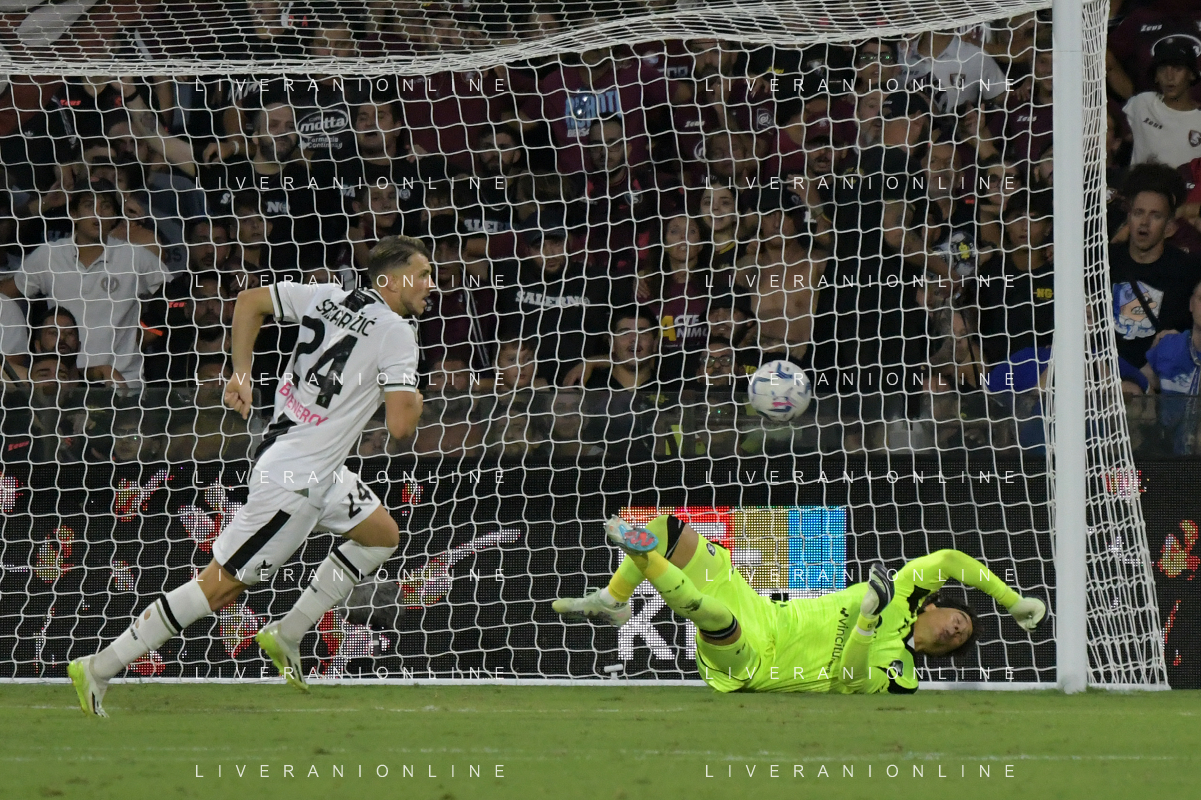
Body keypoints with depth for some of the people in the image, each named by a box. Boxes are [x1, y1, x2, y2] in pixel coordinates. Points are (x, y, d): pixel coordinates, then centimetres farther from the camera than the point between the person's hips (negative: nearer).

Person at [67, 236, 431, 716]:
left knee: (383, 536, 23)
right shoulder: (396, 334, -16)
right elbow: (400, 425, -22)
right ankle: (99, 669, -3)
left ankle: (287, 635, 24)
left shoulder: (328, 298, 5)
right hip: (295, 479, -9)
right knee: (221, 586, -5)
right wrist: (413, 400, 0)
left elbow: (249, 301, 12)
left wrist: (241, 372, 12)